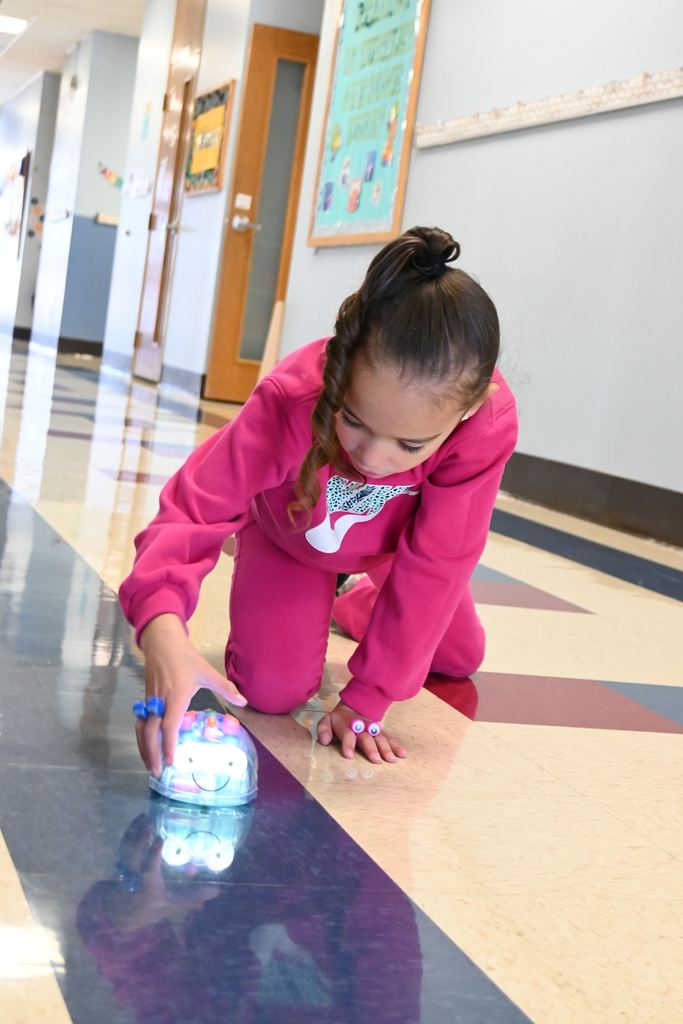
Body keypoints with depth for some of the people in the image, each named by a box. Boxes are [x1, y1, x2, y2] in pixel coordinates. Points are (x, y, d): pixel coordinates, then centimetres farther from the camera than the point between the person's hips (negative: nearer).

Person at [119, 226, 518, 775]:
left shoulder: (489, 423, -41)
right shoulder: (291, 400, -46)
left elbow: (435, 564, -33)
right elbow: (194, 508, -47)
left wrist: (367, 699, -29)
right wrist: (162, 626, -68)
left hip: (395, 539, 2)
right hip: (292, 533, -2)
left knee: (460, 656, 16)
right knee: (271, 690, -17)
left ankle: (354, 606, 45)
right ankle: (312, 610, 18)